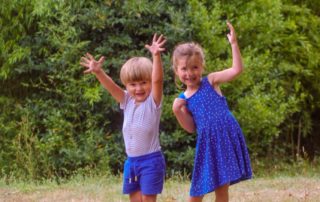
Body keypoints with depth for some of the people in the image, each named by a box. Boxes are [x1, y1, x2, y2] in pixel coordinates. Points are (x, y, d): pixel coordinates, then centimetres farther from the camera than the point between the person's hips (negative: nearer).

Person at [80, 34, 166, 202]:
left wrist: (156, 56, -39)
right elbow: (110, 86, -6)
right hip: (131, 161, 6)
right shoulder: (127, 101, 7)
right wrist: (98, 72, -25)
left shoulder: (153, 101, -7)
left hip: (151, 160, -6)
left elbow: (158, 80, -24)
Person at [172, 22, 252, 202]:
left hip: (227, 138, -2)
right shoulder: (183, 99, 8)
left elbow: (237, 69, -9)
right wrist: (178, 111, -8)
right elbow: (191, 128, 6)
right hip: (207, 143, 2)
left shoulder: (211, 81, 1)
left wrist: (233, 43, -17)